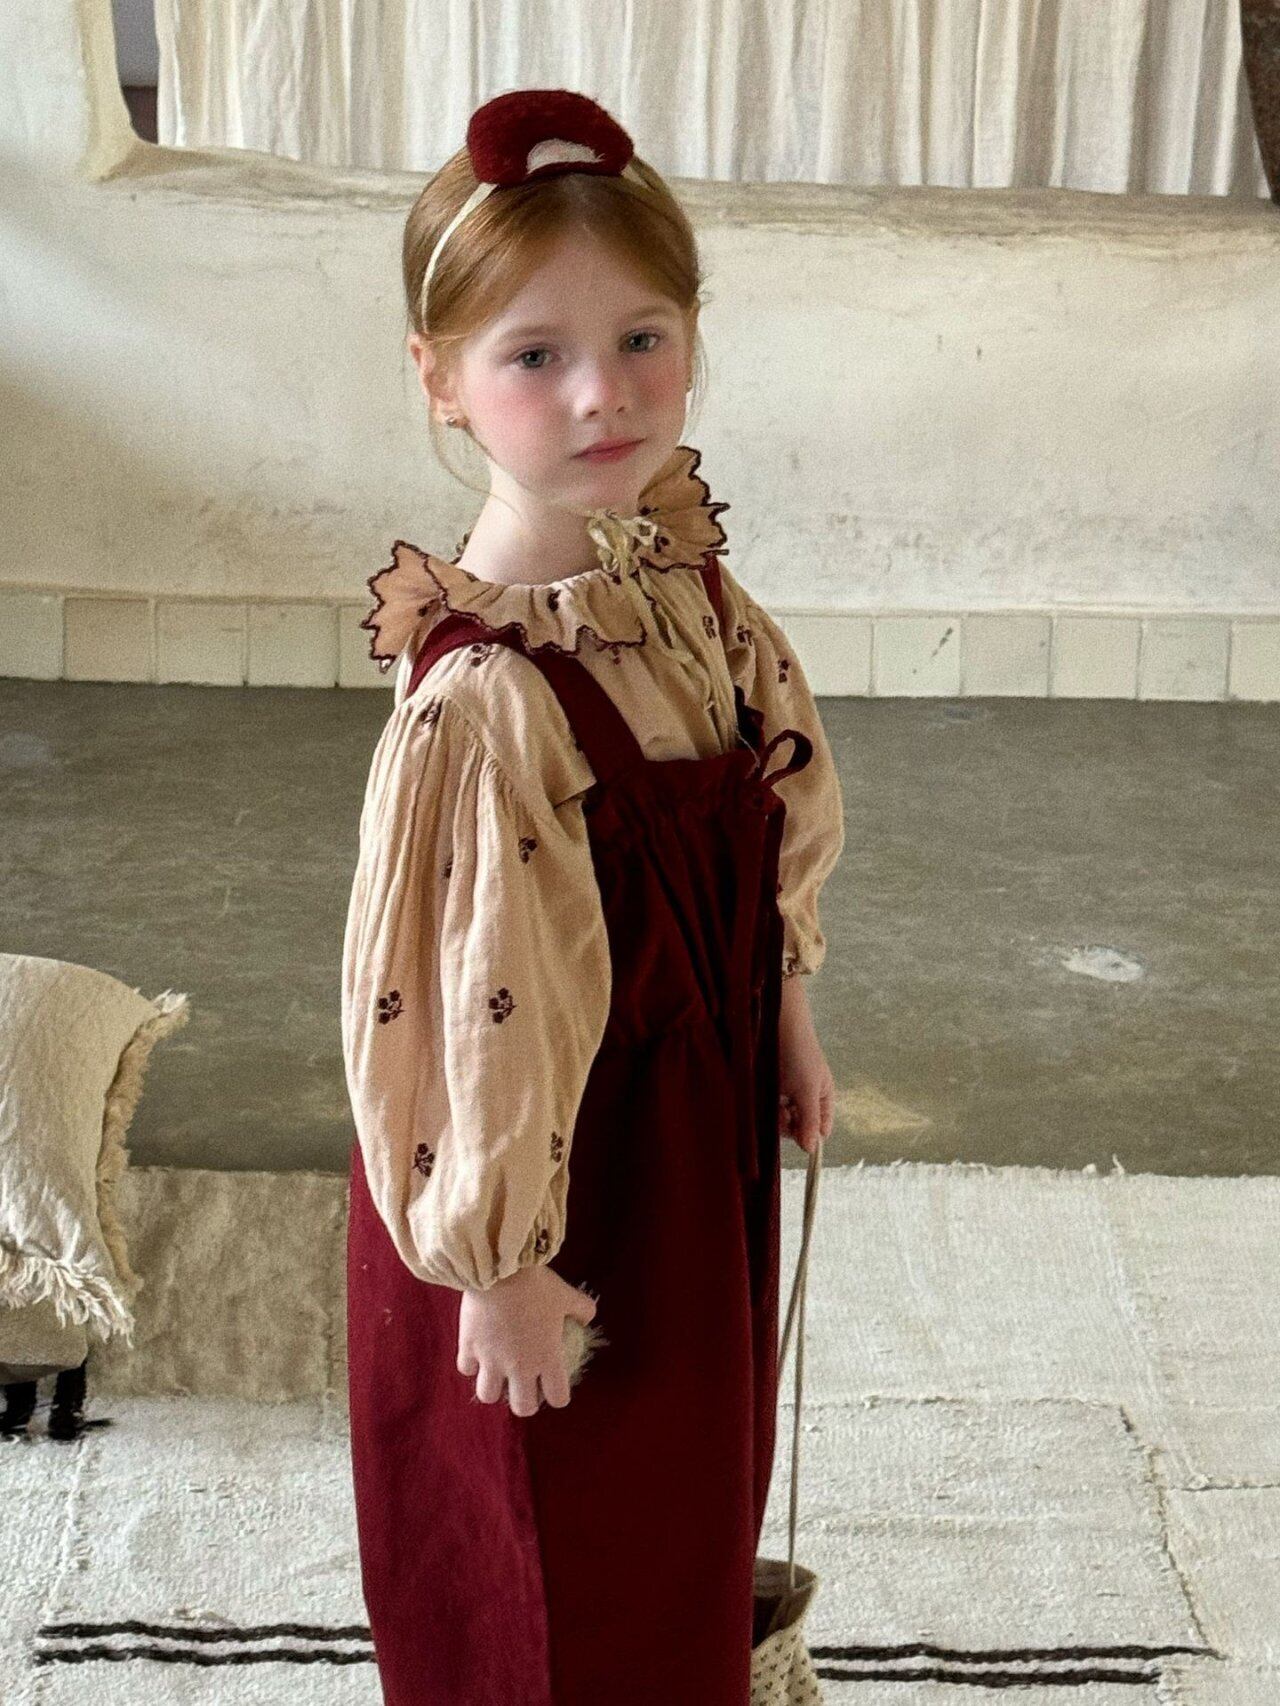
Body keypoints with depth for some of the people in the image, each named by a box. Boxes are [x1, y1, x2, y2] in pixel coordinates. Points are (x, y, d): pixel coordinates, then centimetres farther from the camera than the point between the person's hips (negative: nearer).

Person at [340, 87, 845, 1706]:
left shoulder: (674, 563, -9)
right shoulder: (487, 696, -33)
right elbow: (464, 1009, -26)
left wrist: (787, 1018, 15)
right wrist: (496, 1264, -17)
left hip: (703, 1109, 8)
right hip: (567, 1164, -8)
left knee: (693, 1456, 31)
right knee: (565, 1548, 17)